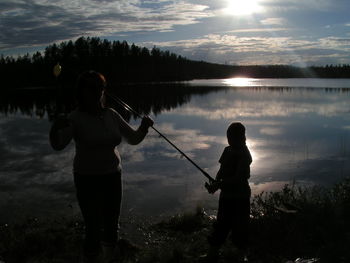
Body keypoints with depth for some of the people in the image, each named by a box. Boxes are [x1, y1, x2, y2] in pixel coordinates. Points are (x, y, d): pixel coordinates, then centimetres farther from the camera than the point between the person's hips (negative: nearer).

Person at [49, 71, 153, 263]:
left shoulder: (111, 115, 0)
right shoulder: (76, 118, -14)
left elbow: (134, 139, 4)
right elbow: (58, 145, -26)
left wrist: (144, 126, -16)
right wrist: (55, 128, -48)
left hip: (112, 176, 5)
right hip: (87, 180, -4)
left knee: (112, 224, 17)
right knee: (93, 229, -3)